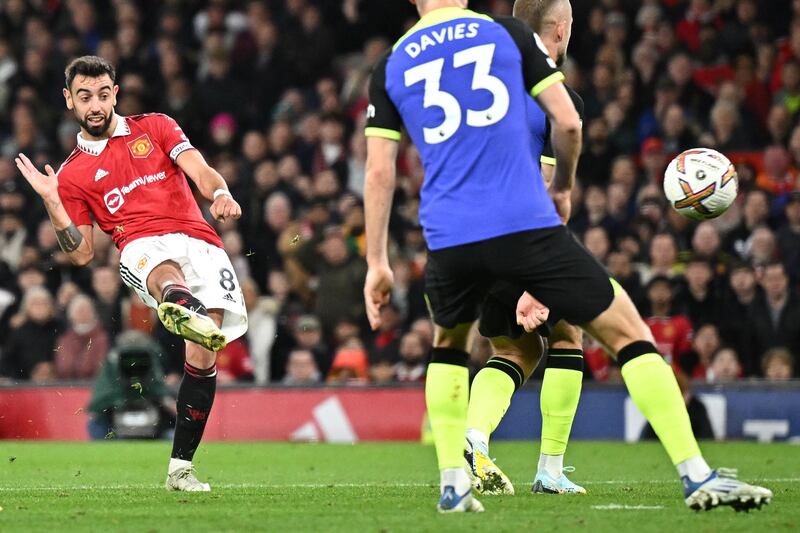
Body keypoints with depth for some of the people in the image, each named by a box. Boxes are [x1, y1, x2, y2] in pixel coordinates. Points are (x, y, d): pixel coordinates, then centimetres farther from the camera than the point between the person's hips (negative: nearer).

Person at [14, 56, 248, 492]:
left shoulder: (155, 128, 21)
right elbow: (81, 254, 15)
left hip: (199, 240, 2)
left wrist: (220, 194, -18)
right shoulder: (72, 174, 21)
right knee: (164, 273, -41)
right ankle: (181, 307, -81)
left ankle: (180, 468, -7)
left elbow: (201, 172, 6)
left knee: (203, 354, -16)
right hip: (142, 245, -1)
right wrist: (51, 201, 3)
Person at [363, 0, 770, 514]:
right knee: (631, 335, 7)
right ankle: (698, 475, -1)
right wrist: (563, 187, 23)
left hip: (448, 240, 3)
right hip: (527, 227, -2)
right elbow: (568, 122, 5)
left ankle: (452, 483, 20)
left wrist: (378, 263, 14)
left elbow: (379, 171, 10)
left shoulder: (390, 67, 13)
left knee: (448, 345, 32)